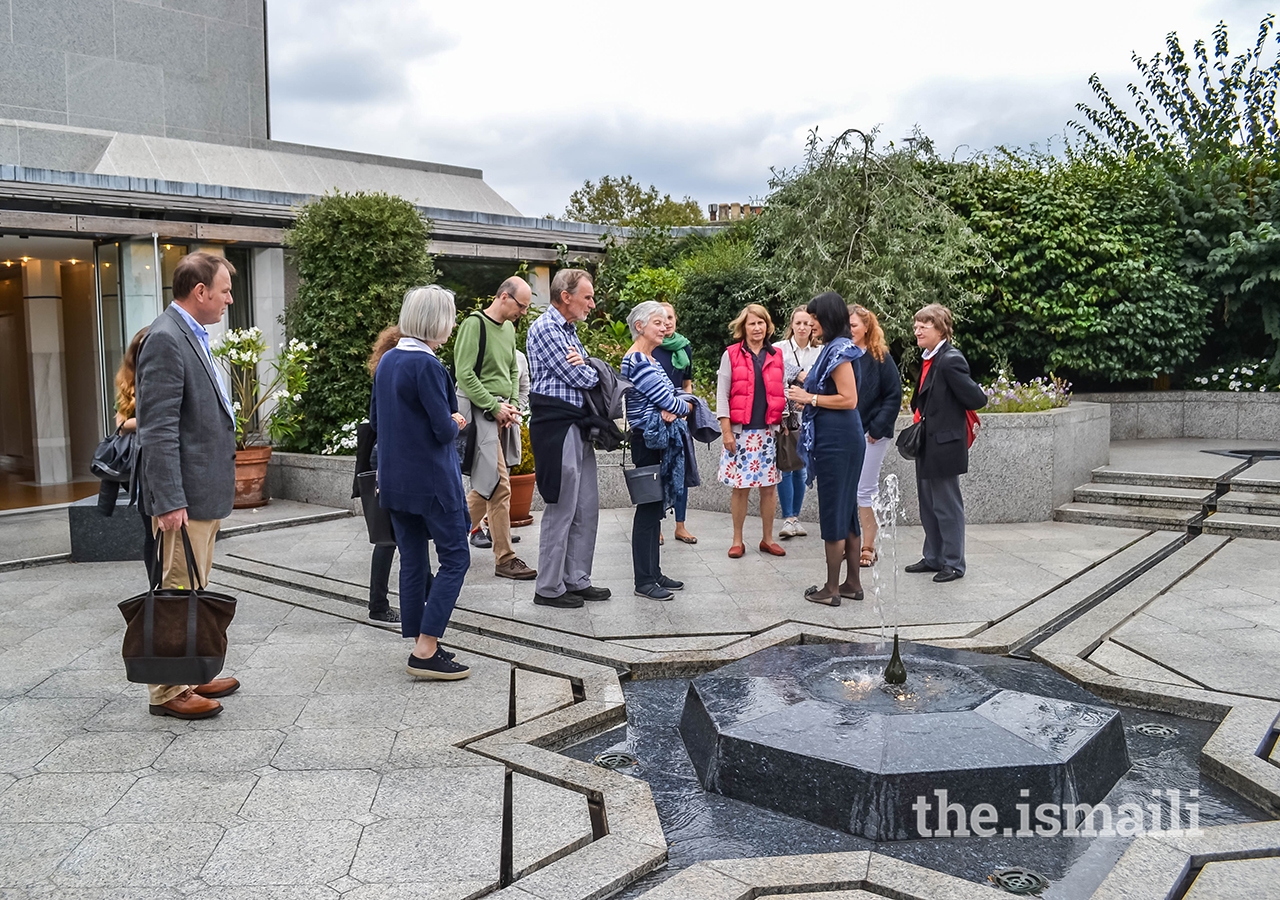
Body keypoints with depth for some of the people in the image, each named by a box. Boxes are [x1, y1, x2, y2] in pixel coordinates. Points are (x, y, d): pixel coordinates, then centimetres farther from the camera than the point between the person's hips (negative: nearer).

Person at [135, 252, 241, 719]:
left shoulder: (192, 336, 15)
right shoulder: (165, 339, -16)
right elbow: (158, 429, -21)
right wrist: (169, 501, -24)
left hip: (206, 491, 10)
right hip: (186, 496, -10)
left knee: (193, 592, 18)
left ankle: (190, 676, 29)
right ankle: (168, 691, 10)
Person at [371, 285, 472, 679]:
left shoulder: (387, 360, 8)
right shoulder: (427, 365, -18)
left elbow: (375, 421, 16)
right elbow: (444, 428, -19)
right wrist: (457, 423, 1)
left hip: (395, 479, 8)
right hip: (431, 480, -8)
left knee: (413, 562, 12)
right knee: (455, 559, 0)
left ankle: (421, 647, 19)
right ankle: (426, 652, -3)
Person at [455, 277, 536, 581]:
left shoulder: (509, 328, 15)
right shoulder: (474, 324, -11)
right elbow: (465, 375, -16)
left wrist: (512, 404, 6)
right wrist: (495, 406, -15)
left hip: (501, 413, 9)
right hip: (481, 412, -8)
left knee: (485, 485, 9)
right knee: (500, 487, -8)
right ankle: (505, 559, 1)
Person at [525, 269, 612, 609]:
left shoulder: (568, 330, 20)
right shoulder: (545, 328, -11)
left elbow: (583, 374, 16)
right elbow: (578, 377, -15)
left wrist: (584, 365, -7)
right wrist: (598, 372, 6)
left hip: (577, 425, 10)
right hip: (556, 424, -10)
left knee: (586, 508, 12)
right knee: (561, 509, -3)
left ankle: (576, 580, 21)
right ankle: (549, 588, 7)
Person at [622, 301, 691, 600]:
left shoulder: (649, 359, 16)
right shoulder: (637, 360, -16)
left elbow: (668, 395, 8)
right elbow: (668, 400, -20)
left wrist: (672, 410, -14)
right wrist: (686, 407, 1)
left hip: (659, 441, 10)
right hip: (648, 441, -10)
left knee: (655, 507, 14)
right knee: (648, 508, -4)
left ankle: (653, 572, 22)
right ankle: (643, 581, 4)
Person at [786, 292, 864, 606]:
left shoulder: (839, 349, -14)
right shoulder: (836, 347, 15)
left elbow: (849, 399, -20)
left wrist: (810, 398, -13)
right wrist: (808, 392, 10)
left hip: (836, 438, -10)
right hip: (842, 437, 10)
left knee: (833, 511, -2)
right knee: (847, 509, 14)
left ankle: (831, 589, 6)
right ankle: (853, 583, 22)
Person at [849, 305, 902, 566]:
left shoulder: (880, 358, -5)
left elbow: (894, 395, -6)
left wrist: (877, 429, -12)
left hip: (871, 435, -4)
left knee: (865, 491, 0)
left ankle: (868, 547, 9)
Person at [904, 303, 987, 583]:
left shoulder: (951, 360, -19)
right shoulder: (930, 359, 10)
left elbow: (977, 399, -20)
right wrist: (921, 411, 1)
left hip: (944, 446, -10)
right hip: (927, 446, 10)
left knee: (948, 507, 2)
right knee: (928, 506, 18)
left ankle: (954, 563, 14)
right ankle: (933, 558, 30)